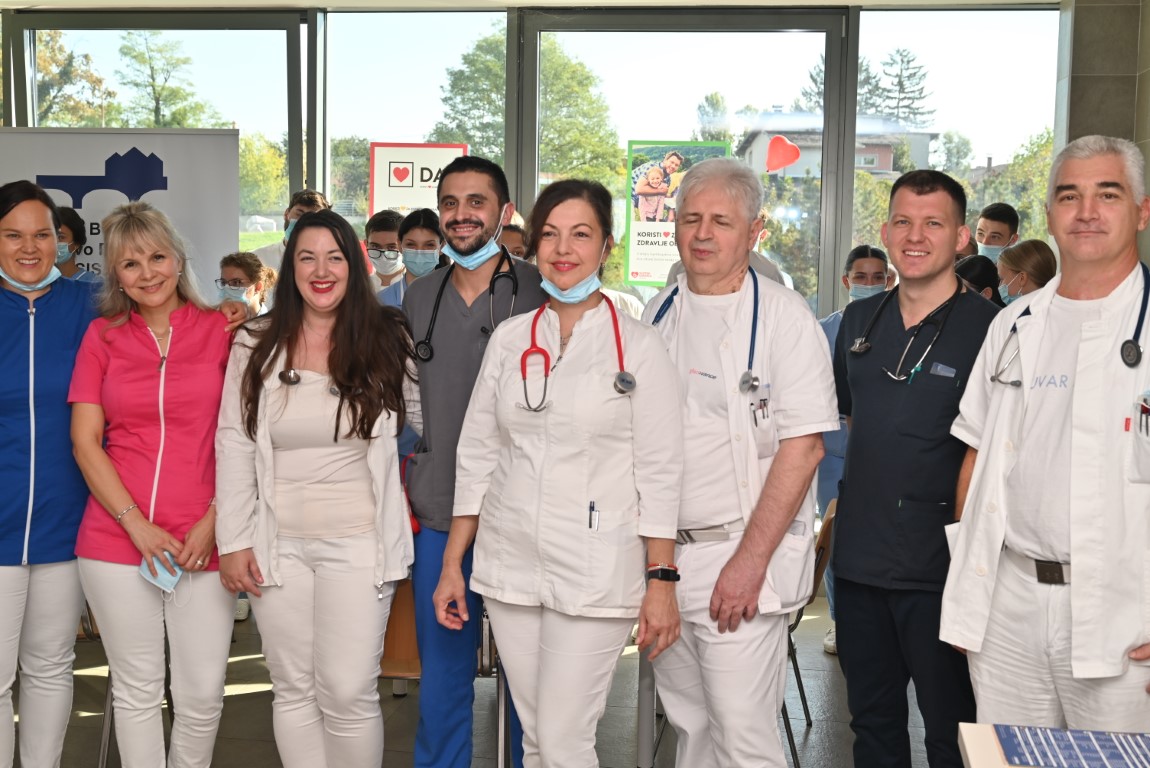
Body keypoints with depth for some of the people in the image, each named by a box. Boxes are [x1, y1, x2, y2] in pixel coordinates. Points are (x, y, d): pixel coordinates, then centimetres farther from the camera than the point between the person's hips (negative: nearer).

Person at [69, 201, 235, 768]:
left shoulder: (219, 330, 2)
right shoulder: (102, 336, 6)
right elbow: (85, 442, 2)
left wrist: (213, 520, -8)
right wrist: (137, 526, -7)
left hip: (203, 541, -1)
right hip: (117, 541, 1)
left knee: (203, 696, 3)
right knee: (137, 690, 10)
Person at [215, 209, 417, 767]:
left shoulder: (387, 341, -1)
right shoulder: (255, 345, 2)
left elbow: (428, 419, 10)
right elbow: (233, 446, 3)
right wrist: (233, 541, 0)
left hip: (358, 543, -2)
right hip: (278, 543, 2)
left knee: (349, 694, -3)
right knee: (293, 690, 10)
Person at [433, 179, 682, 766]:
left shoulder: (638, 346, -3)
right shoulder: (509, 338, 7)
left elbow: (659, 471, -4)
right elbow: (476, 454, 10)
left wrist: (661, 581, -9)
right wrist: (451, 564, 8)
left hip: (593, 573, -4)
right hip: (509, 564, 4)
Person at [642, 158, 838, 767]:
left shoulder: (783, 317, -8)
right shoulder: (658, 315, 10)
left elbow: (802, 446, -14)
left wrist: (749, 561, -19)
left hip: (741, 557, -5)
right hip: (663, 554, 6)